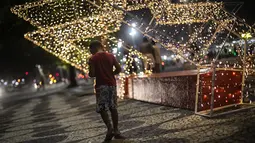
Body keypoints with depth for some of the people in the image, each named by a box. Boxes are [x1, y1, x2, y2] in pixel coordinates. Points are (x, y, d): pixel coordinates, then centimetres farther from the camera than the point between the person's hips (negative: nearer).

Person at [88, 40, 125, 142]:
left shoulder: (93, 58, -5)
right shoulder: (111, 56, 6)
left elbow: (92, 74, -11)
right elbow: (119, 69, 3)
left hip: (101, 85, -4)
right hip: (111, 84, 4)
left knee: (102, 108, 1)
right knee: (113, 108, 10)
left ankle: (110, 128, -15)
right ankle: (116, 130, 13)